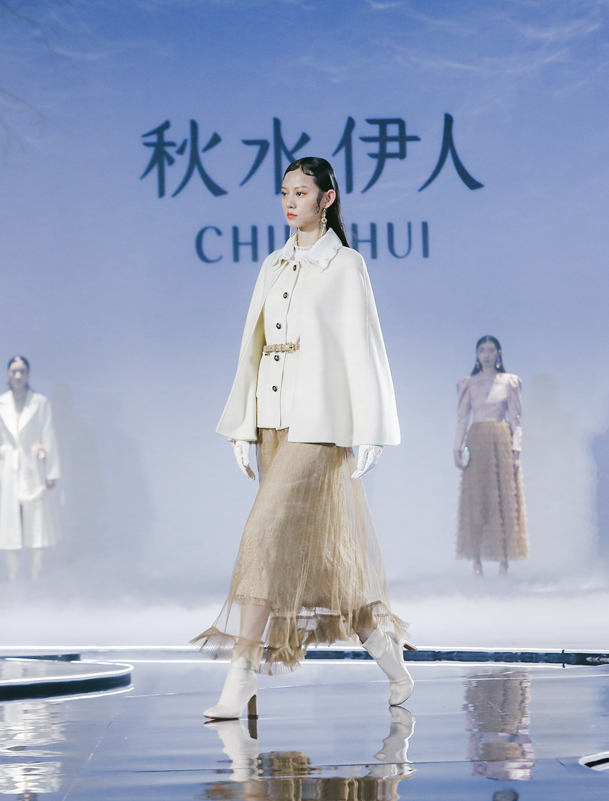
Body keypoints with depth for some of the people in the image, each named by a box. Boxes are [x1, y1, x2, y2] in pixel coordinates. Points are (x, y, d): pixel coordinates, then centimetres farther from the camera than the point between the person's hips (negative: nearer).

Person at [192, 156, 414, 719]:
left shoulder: (346, 266, -3)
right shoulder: (274, 266, 15)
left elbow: (363, 350, -6)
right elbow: (253, 344, 15)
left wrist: (368, 434, -9)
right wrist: (241, 426, 11)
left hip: (319, 421, -7)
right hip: (273, 419, 7)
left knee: (269, 530, -15)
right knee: (319, 539, 8)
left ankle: (242, 678, -14)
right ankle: (391, 660, 19)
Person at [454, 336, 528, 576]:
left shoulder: (509, 382, 8)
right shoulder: (469, 384, 10)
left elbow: (515, 419, 5)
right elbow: (462, 418, 7)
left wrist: (516, 449, -4)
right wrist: (458, 448, -4)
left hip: (501, 442, -1)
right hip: (476, 443, 1)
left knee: (504, 501, -4)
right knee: (475, 501, -4)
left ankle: (504, 561, -4)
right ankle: (476, 563, -5)